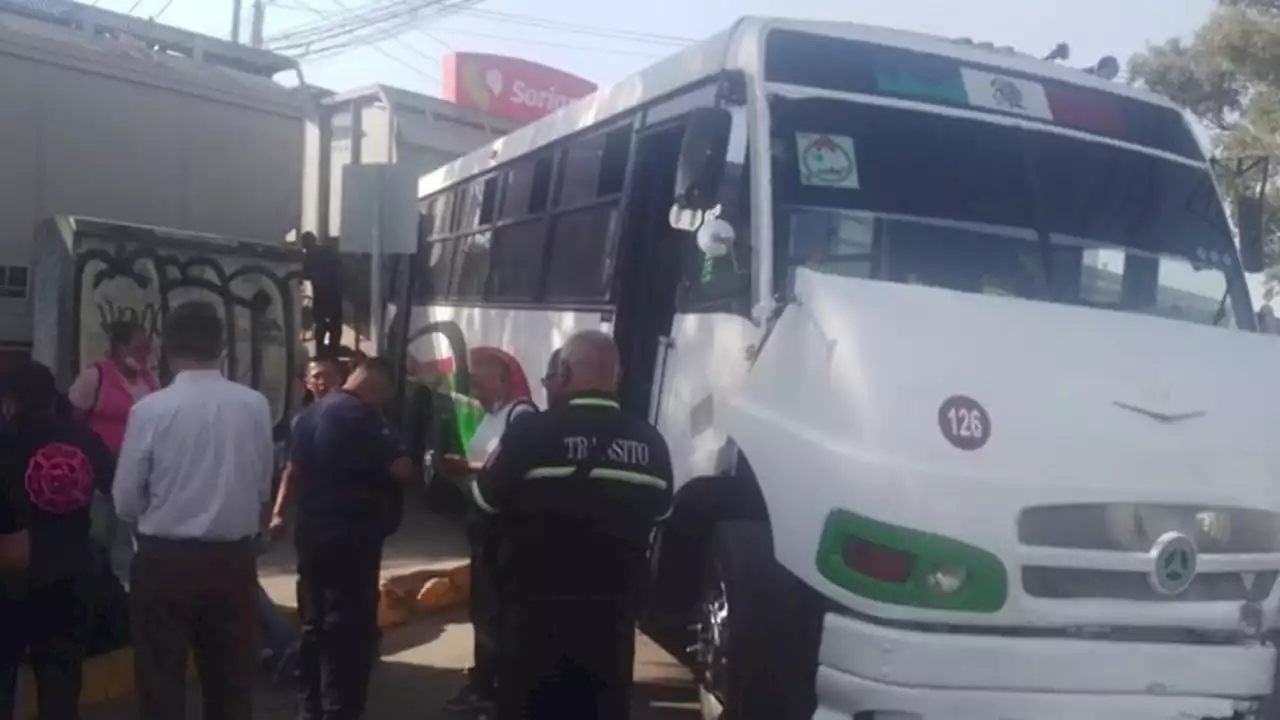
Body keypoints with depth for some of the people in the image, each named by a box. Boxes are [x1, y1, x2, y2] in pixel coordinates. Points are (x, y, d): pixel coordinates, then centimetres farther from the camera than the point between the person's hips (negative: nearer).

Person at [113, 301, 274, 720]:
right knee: (232, 680, 14)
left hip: (165, 559, -2)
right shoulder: (255, 405, -6)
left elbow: (126, 501, -5)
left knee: (162, 684, 10)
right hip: (235, 557, 3)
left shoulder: (151, 409, -12)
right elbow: (263, 487, 3)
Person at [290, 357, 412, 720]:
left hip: (311, 532, 9)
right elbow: (403, 471, -18)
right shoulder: (363, 415, -15)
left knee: (314, 625, 16)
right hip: (352, 537, -9)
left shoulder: (311, 413, 11)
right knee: (350, 630, -2)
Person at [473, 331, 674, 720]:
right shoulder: (650, 443, 0)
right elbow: (659, 511, 15)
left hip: (540, 609, -4)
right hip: (614, 611, 4)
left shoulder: (532, 432, -15)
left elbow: (486, 501, -4)